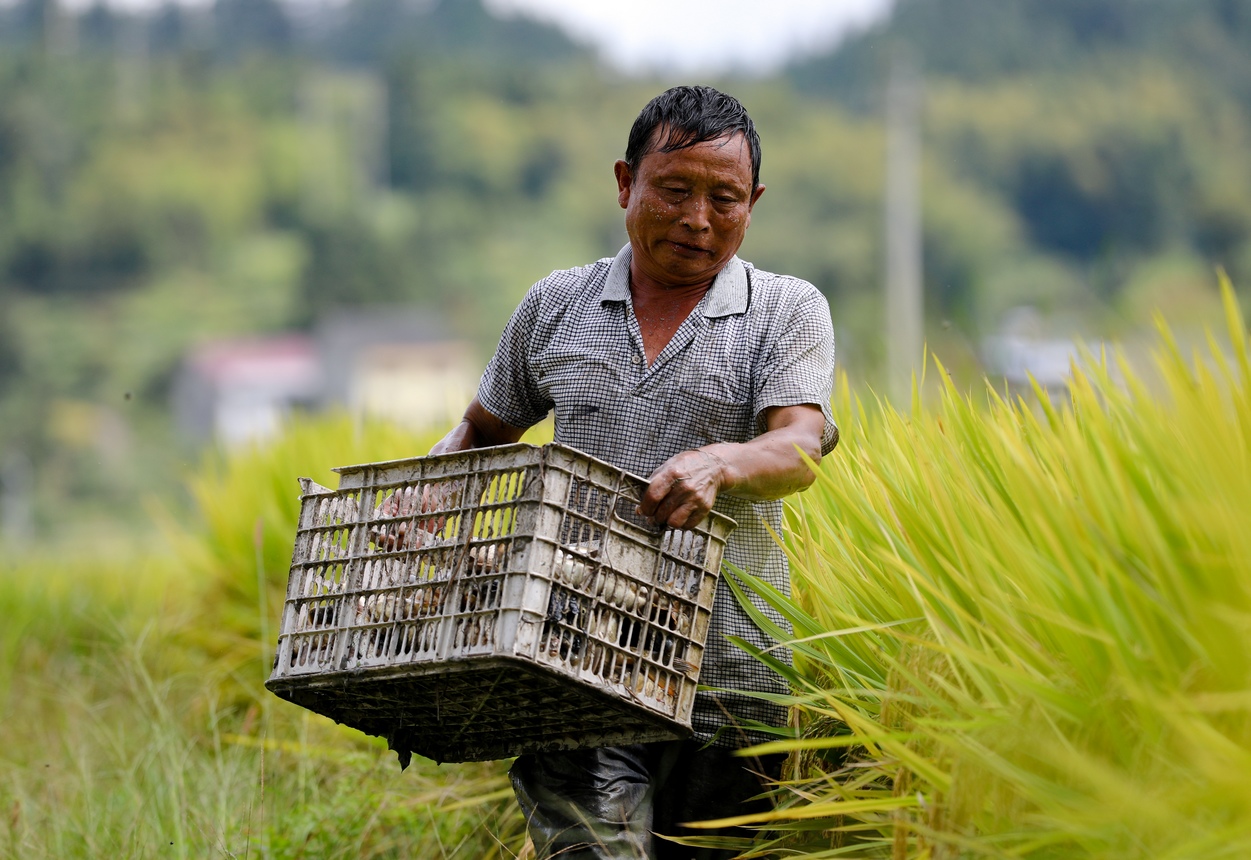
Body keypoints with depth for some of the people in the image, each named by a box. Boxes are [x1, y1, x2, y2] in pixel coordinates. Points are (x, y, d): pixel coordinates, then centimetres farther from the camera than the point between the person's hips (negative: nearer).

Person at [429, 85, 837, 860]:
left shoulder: (788, 312, 6)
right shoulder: (556, 307, 14)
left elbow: (798, 450, -10)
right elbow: (483, 433, 26)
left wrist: (719, 464, -32)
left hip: (725, 671, 0)